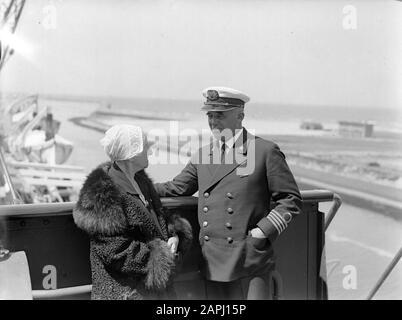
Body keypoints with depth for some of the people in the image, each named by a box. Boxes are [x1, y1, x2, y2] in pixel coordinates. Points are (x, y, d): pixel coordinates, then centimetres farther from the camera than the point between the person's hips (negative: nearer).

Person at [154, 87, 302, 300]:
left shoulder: (265, 151, -4)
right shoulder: (202, 156, 11)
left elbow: (290, 200, -2)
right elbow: (175, 188, 16)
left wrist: (263, 232, -12)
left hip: (250, 260, -4)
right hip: (212, 261, 5)